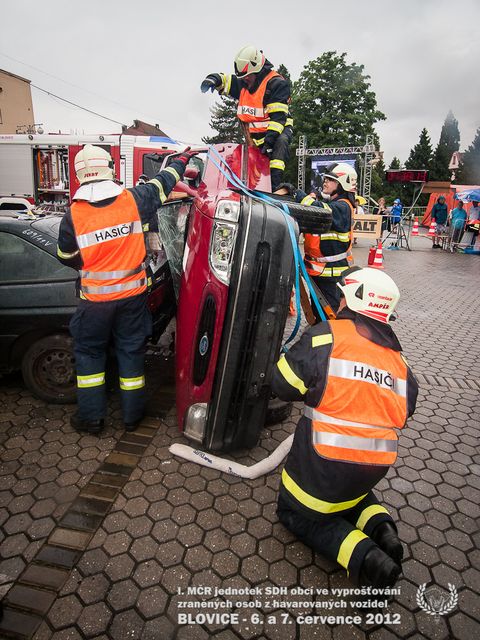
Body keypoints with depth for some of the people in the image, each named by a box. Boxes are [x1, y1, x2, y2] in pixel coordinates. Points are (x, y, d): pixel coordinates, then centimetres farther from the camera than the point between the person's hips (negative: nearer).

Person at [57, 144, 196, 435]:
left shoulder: (72, 216, -10)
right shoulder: (134, 200, -9)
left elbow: (66, 258, 3)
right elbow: (164, 182, 8)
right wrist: (184, 158, 26)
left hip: (95, 299, -1)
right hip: (133, 294, 1)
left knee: (88, 352, 16)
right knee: (131, 351, 14)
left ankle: (91, 416, 23)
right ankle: (132, 415, 25)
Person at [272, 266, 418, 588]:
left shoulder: (327, 335, -13)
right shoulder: (398, 359, 5)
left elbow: (283, 386, -11)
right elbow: (402, 412, 13)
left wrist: (314, 389, 9)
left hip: (327, 459, -6)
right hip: (377, 465, 6)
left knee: (297, 512, 17)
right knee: (351, 490, 37)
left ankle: (364, 556, -3)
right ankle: (380, 525, 8)